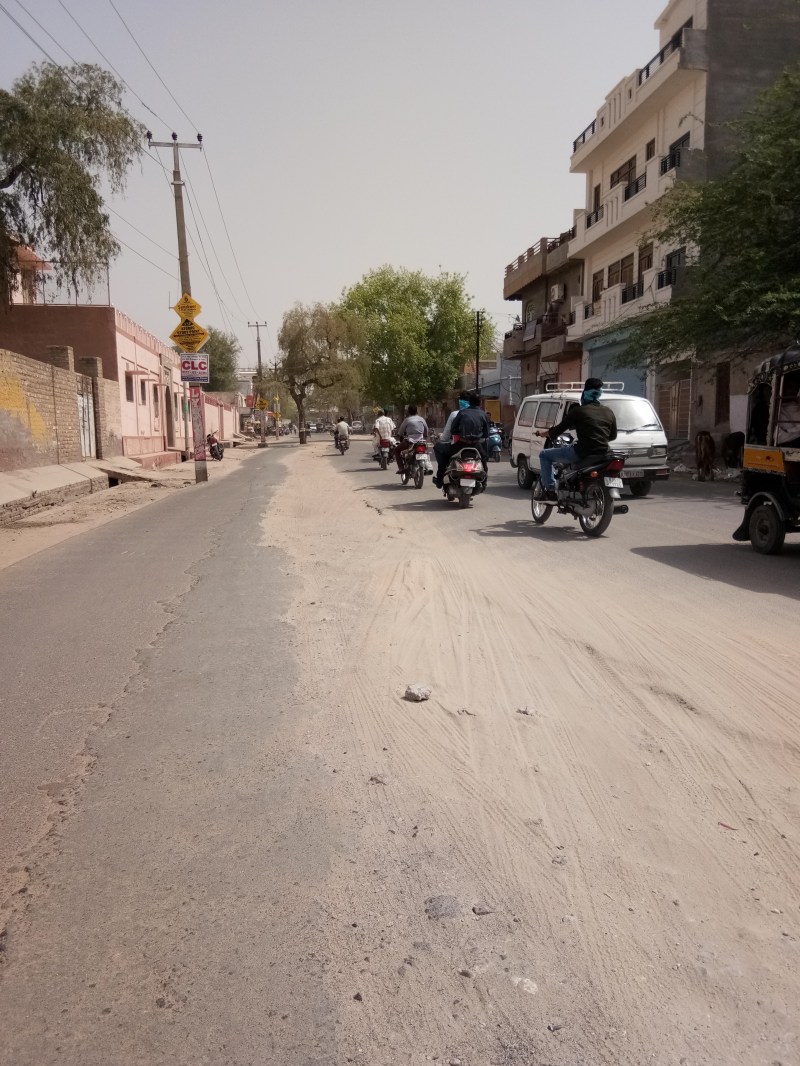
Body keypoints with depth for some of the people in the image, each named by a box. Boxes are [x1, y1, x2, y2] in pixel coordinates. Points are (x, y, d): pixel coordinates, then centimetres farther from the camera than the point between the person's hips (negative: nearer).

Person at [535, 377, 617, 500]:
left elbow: (558, 430, 0)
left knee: (544, 455, 10)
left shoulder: (578, 411, -4)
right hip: (602, 454, 6)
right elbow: (613, 436, 20)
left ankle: (550, 491, 0)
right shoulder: (608, 412, 10)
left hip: (581, 453, -6)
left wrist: (543, 433, 18)